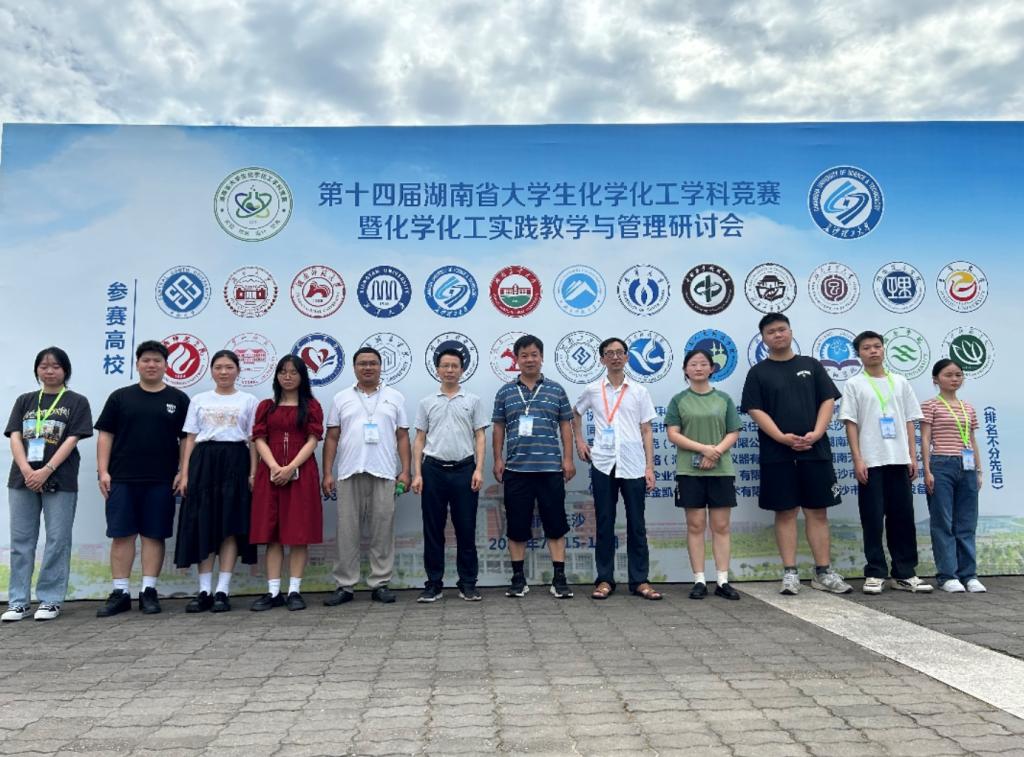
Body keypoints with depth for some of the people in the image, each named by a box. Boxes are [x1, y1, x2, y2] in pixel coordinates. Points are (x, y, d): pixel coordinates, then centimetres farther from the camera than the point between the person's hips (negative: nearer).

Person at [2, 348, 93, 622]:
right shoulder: (24, 401, 13)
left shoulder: (76, 402, 3)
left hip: (60, 481, -3)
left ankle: (50, 600, 10)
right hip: (22, 479, 3)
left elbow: (72, 440, -6)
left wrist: (46, 471, -16)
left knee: (57, 540, 0)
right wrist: (27, 471, -12)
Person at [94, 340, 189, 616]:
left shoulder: (178, 399, 6)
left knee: (154, 534, 3)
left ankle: (149, 591, 11)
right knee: (121, 534, 2)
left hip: (161, 480, -1)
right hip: (122, 478, 1)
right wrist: (103, 471, -1)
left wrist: (183, 472, -4)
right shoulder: (120, 397, 9)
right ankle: (120, 593, 10)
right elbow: (106, 436, 7)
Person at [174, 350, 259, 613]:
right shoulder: (199, 400, 13)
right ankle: (204, 591, 5)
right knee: (203, 526, -1)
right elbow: (190, 439, 10)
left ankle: (222, 591, 1)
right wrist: (184, 474, 1)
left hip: (235, 462, -1)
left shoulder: (248, 401, 8)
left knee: (230, 526, -3)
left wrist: (253, 473, -6)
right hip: (204, 462, 2)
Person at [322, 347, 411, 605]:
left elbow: (402, 437, 8)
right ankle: (345, 585, 13)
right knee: (347, 531, 4)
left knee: (382, 530, 3)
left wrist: (405, 471, 0)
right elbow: (331, 438, 9)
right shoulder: (341, 398, 11)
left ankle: (380, 584, 13)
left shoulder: (395, 398, 11)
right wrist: (327, 473, 1)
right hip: (349, 474, 1)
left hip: (384, 474, 0)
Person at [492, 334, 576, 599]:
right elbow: (498, 428, 9)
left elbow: (566, 426, 7)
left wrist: (568, 458, 0)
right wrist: (498, 459, 2)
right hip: (516, 469, 1)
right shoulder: (505, 392, 7)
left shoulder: (556, 390, 6)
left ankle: (559, 579, 12)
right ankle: (518, 579, 18)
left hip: (550, 468, 0)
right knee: (517, 525, 6)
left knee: (555, 524, 3)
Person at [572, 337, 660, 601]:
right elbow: (575, 413, 24)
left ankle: (639, 580, 13)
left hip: (633, 466, 0)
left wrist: (650, 467, 0)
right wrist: (579, 441, 12)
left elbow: (646, 432, 5)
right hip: (603, 465, 0)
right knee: (604, 524, 6)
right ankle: (604, 579, 14)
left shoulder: (639, 391, 5)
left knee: (636, 525, 5)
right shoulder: (593, 390, 5)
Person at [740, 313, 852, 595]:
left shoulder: (811, 365, 11)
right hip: (777, 454, -2)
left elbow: (828, 400, 6)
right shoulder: (758, 372, 5)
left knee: (817, 511, 6)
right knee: (785, 512, 3)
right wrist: (782, 437, -16)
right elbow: (755, 410, -3)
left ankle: (824, 572, 15)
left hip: (815, 450, 2)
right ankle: (790, 573, 9)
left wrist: (816, 433, -10)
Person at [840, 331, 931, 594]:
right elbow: (850, 423, -3)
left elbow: (909, 422, 12)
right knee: (873, 520, 0)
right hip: (871, 462, -3)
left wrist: (913, 456, 4)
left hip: (899, 460, 3)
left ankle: (904, 573, 16)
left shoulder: (900, 382, 12)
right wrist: (857, 459, -10)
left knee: (903, 518, 7)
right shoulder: (854, 384, 2)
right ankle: (875, 573, 8)